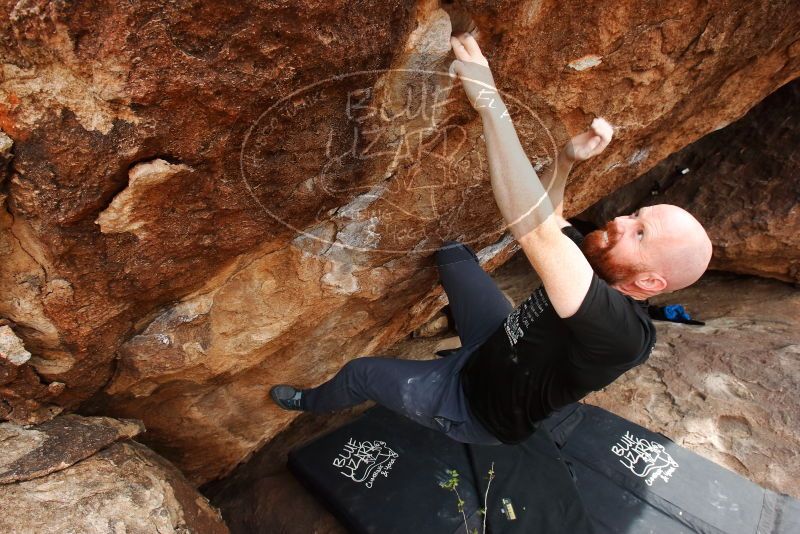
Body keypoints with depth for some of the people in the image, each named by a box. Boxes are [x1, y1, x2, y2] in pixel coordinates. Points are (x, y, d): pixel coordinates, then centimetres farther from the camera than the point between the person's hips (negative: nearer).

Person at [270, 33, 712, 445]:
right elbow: (548, 219, -1)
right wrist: (568, 158, -21)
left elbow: (534, 229, -53)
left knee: (360, 373, 7)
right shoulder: (603, 265, -16)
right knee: (452, 250, 7)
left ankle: (309, 403, 40)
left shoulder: (620, 331, -41)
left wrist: (490, 102, -52)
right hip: (497, 345, 6)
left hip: (479, 406, -6)